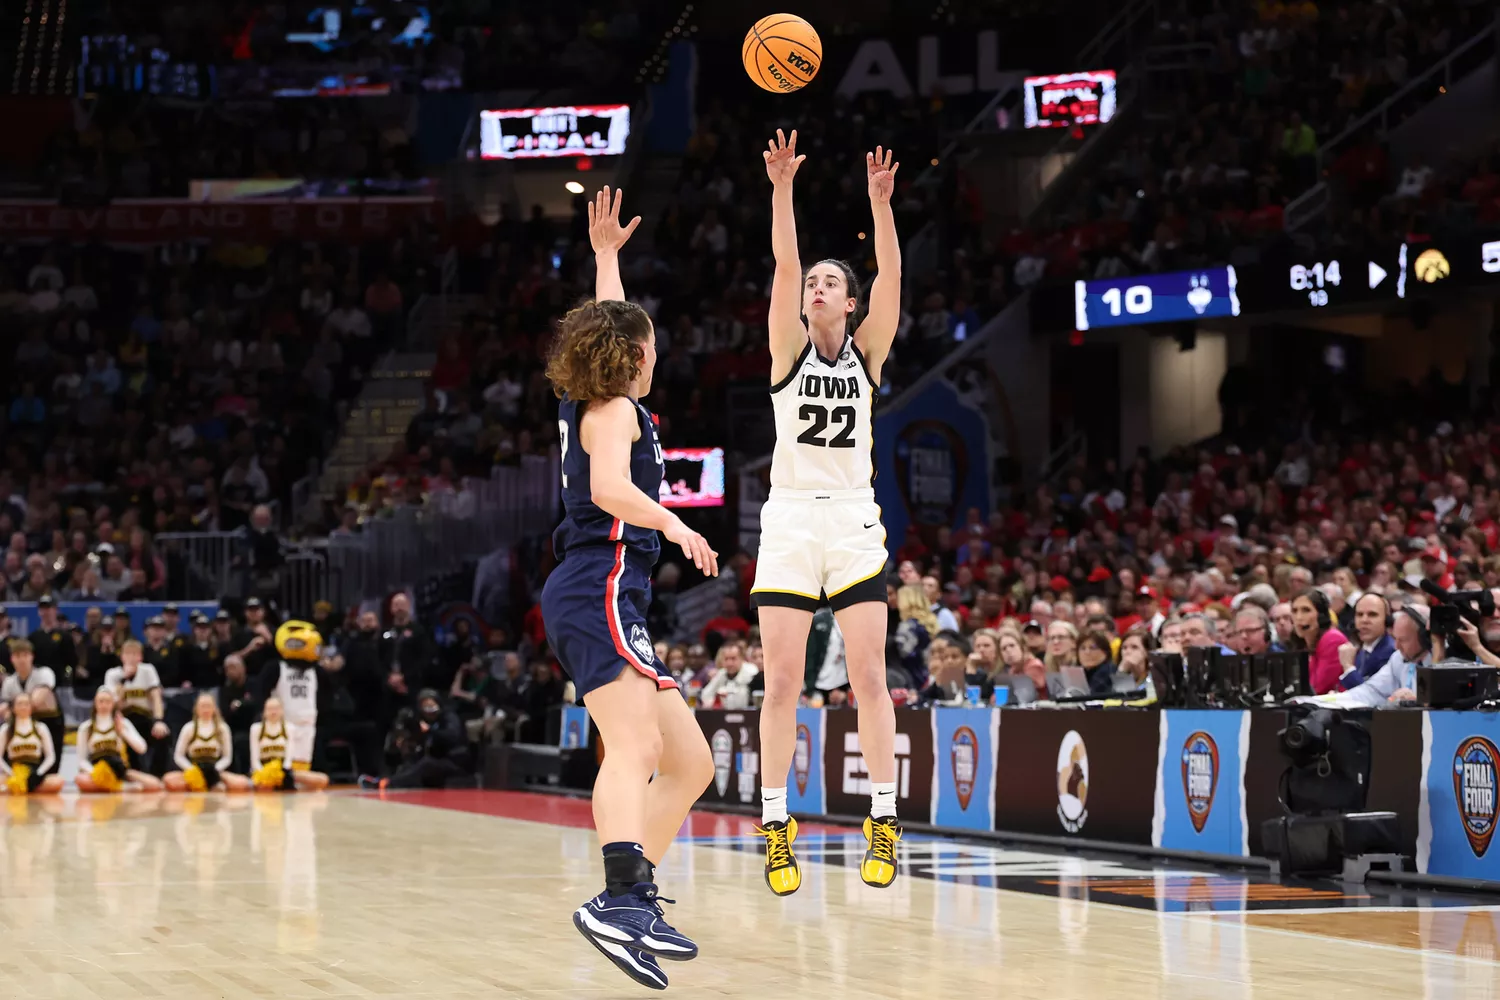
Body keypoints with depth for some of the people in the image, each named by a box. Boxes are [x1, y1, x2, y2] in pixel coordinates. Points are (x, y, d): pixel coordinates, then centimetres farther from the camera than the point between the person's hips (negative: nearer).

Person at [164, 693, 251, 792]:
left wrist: (216, 769, -11)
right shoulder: (189, 728, 3)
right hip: (192, 773, 0)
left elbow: (227, 757, 8)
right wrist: (191, 770, -13)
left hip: (215, 773, 0)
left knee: (243, 783, -32)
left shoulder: (222, 728, 5)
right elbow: (178, 756, 5)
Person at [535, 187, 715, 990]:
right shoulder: (613, 410, 0)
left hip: (597, 601, 10)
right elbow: (609, 487, -19)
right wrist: (673, 525, -30)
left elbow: (608, 322, 42)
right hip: (599, 588, -10)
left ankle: (633, 902, 0)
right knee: (633, 746, -30)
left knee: (690, 763, 7)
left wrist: (606, 255, 51)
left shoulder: (589, 403, 24)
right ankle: (621, 899, -51)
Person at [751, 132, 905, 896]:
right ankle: (776, 827, 4)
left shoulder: (867, 350, 6)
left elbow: (890, 276, -8)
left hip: (854, 524, 1)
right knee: (782, 682, -2)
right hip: (790, 521, 0)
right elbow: (783, 266, -10)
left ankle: (883, 822, 4)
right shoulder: (789, 347, 4)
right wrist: (782, 188, -20)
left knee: (869, 677, -2)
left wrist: (880, 203, -19)